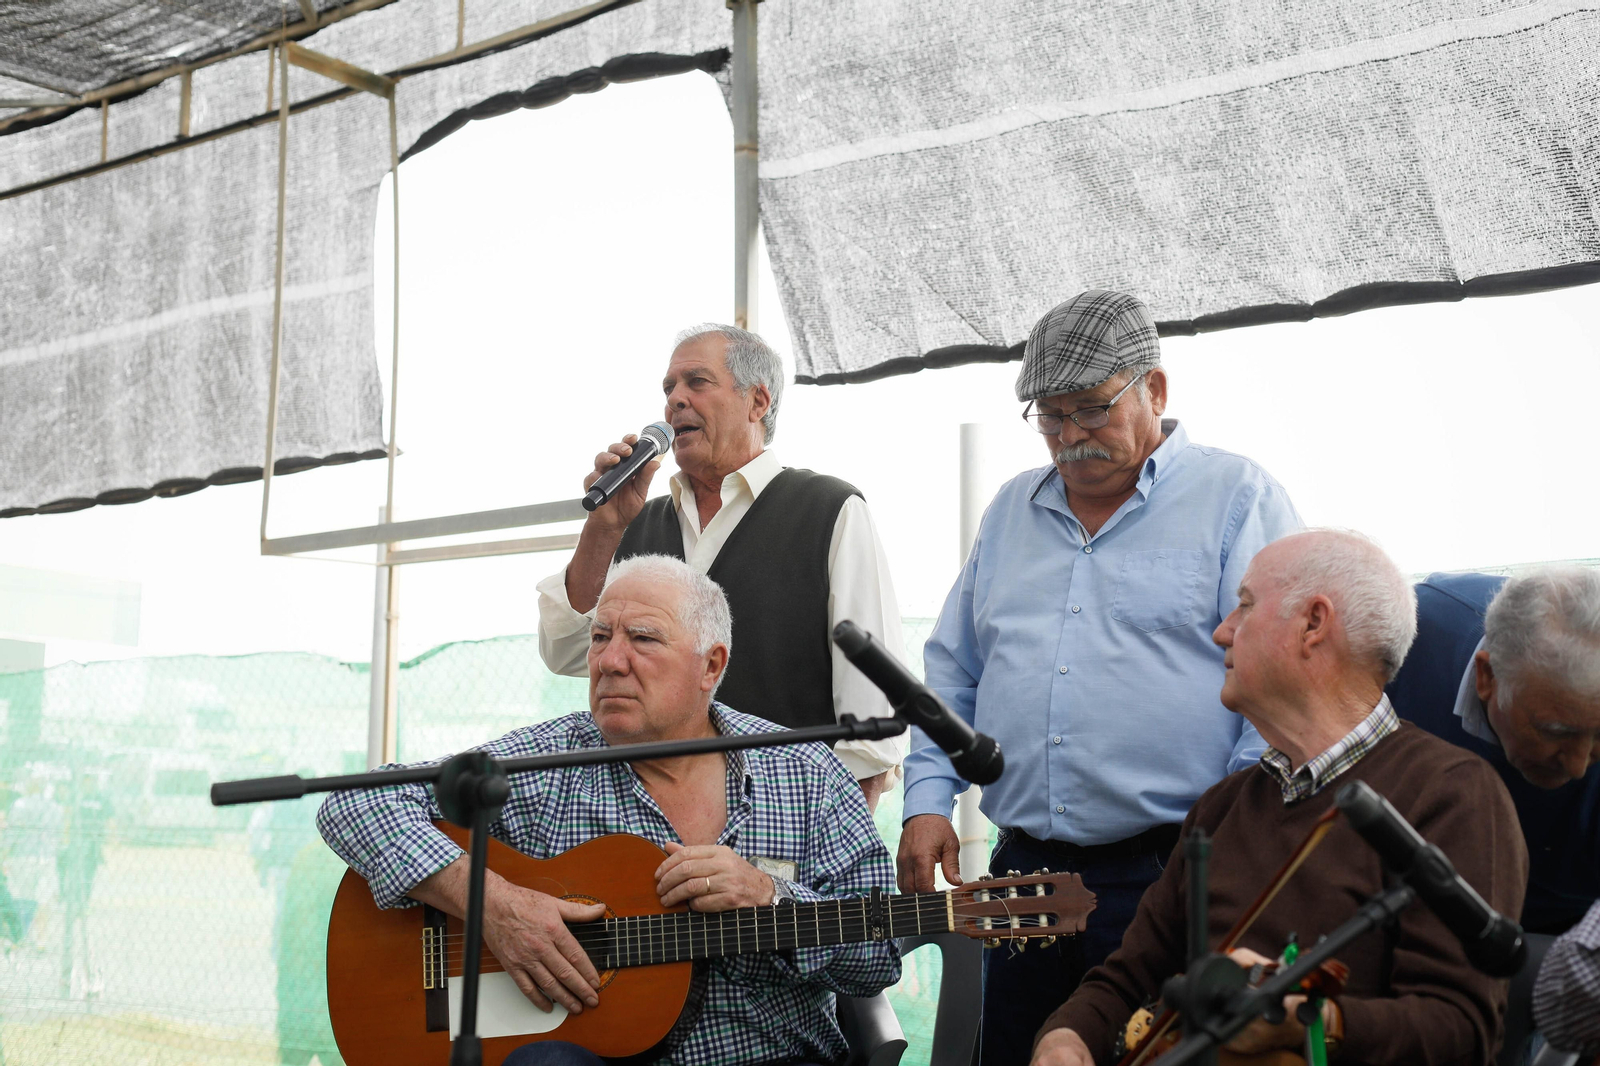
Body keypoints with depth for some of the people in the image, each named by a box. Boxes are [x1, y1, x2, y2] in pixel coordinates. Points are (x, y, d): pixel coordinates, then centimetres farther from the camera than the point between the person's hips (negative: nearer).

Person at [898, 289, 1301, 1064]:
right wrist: (928, 801, 7)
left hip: (1169, 874, -5)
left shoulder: (1239, 499, 0)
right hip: (1022, 870, 5)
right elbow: (953, 672, 19)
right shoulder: (1012, 510, 17)